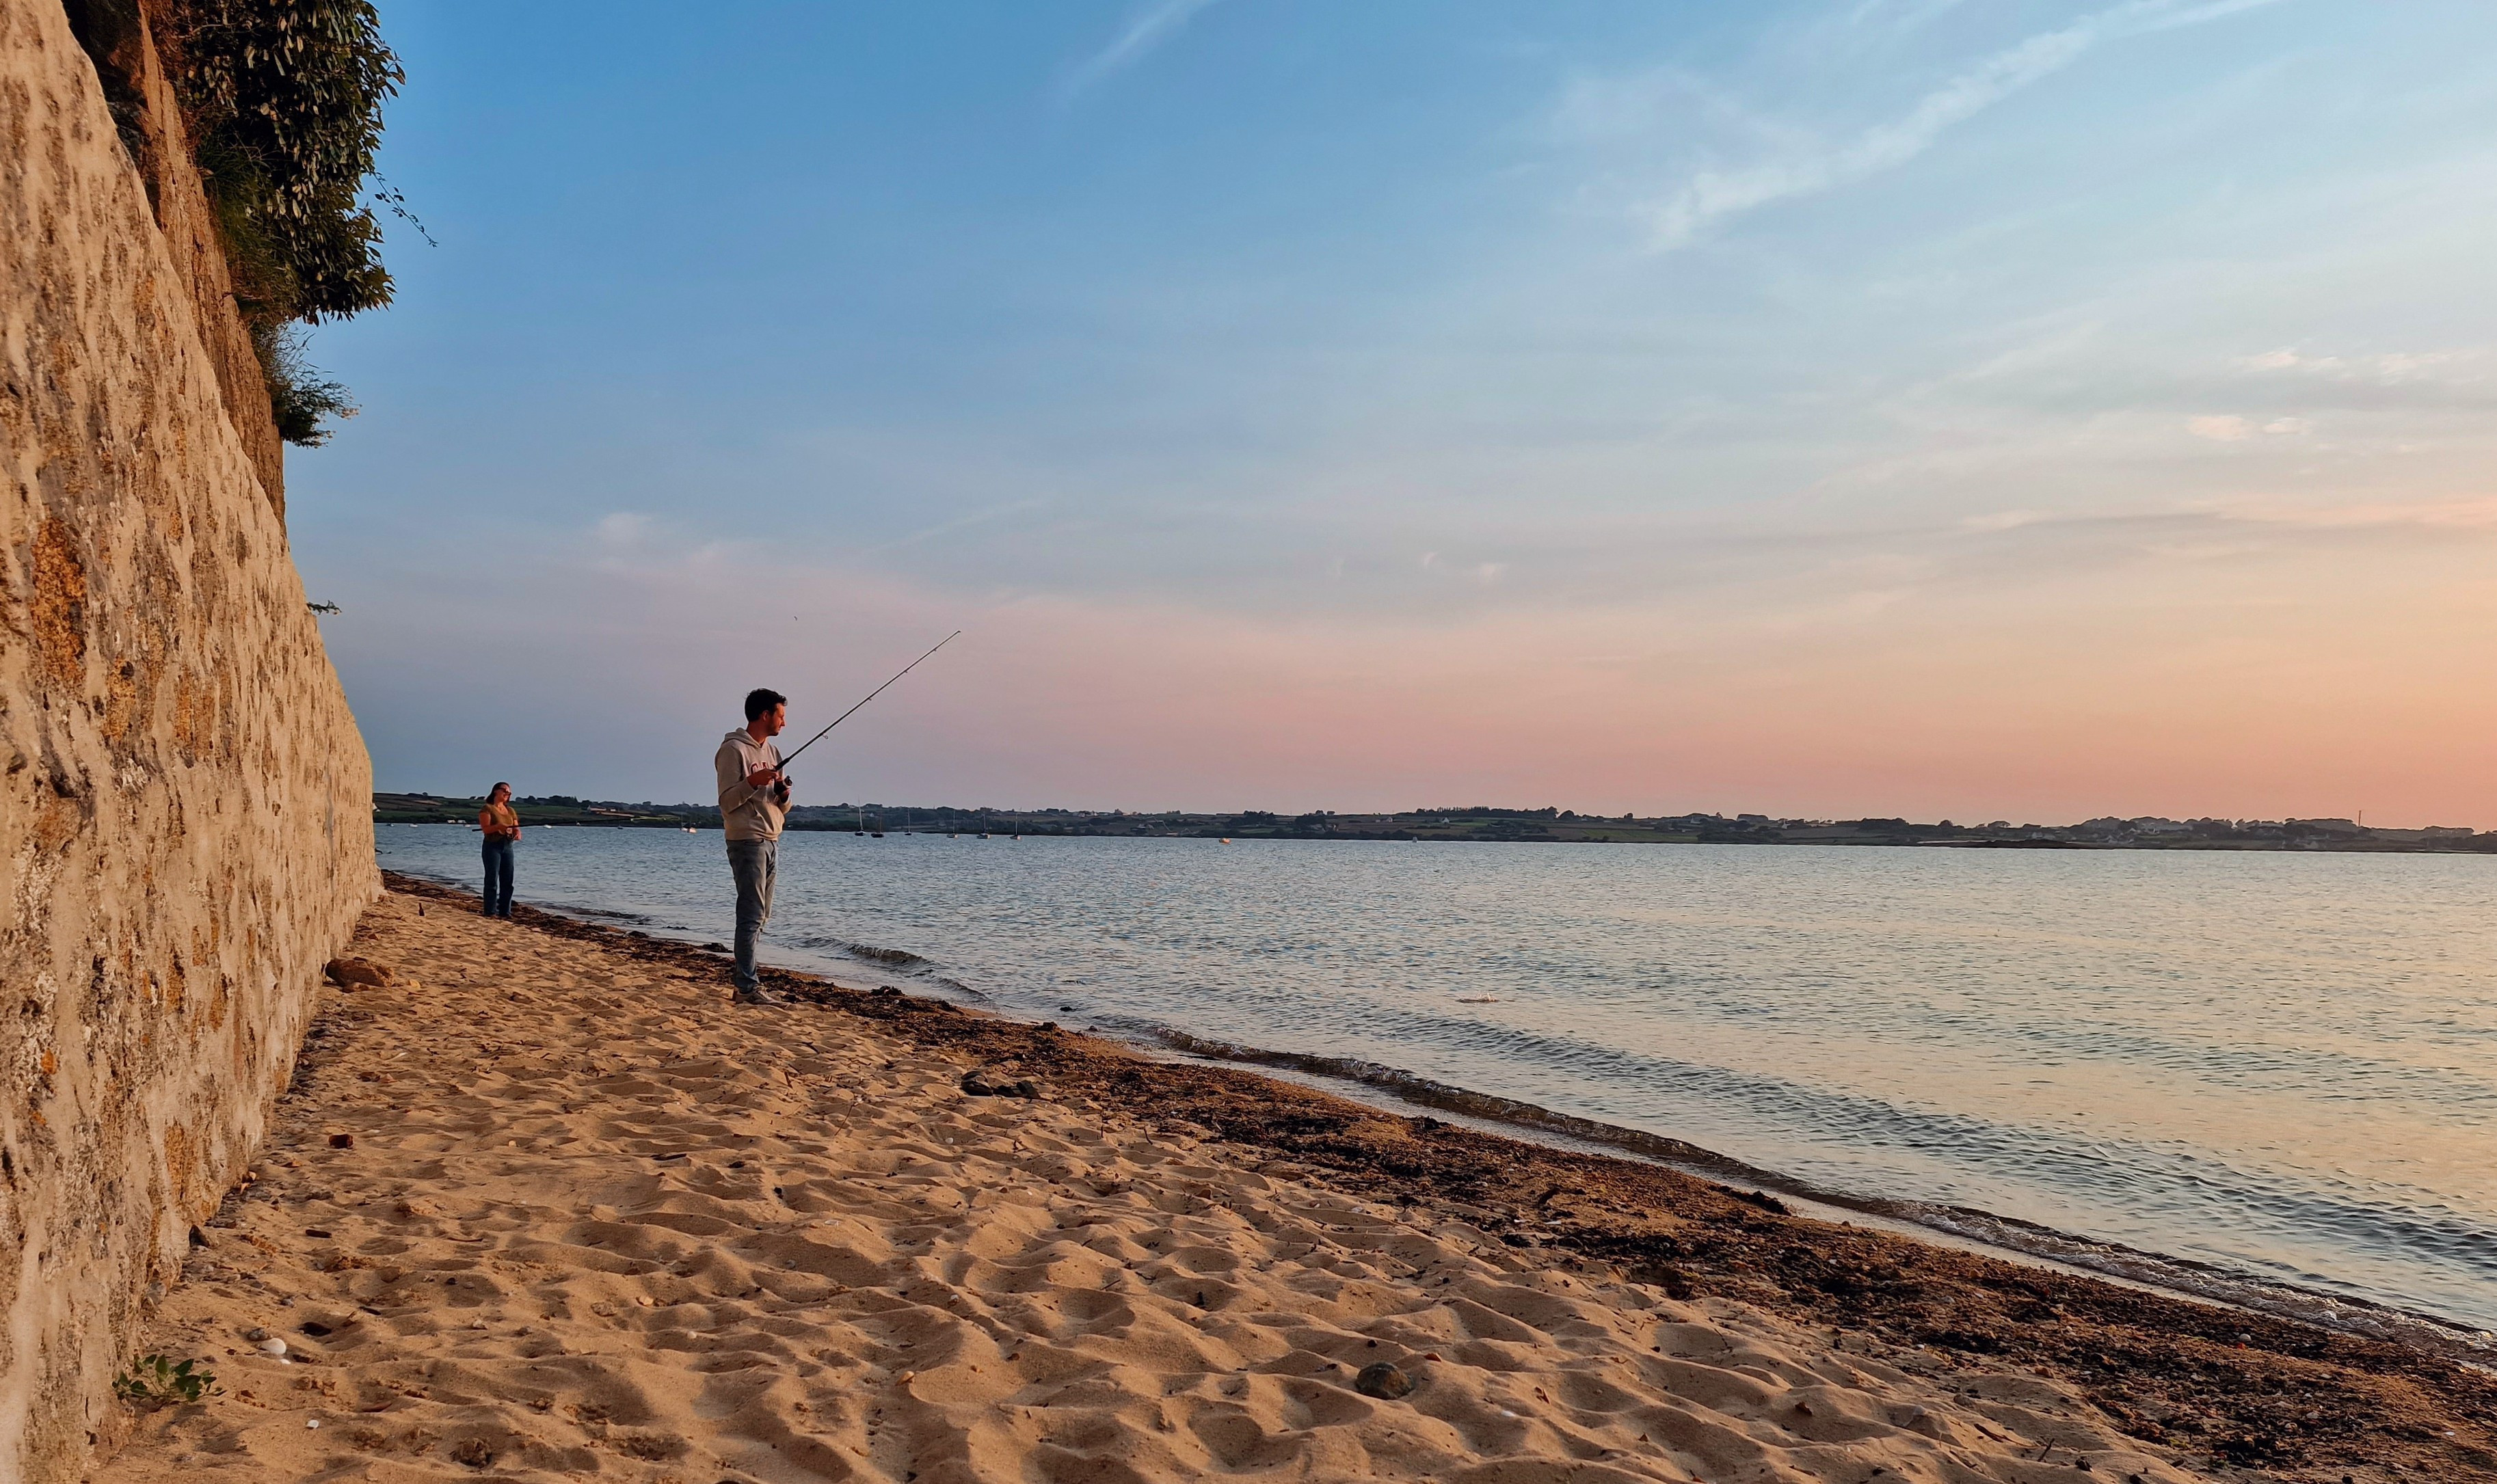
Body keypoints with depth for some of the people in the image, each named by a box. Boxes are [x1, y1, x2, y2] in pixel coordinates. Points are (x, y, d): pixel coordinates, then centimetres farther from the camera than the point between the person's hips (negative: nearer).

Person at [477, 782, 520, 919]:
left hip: (508, 846, 6)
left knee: (507, 882, 5)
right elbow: (485, 829, -12)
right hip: (493, 846, -6)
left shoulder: (511, 811, 16)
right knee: (492, 880, -7)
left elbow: (516, 828, 11)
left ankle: (505, 912, 9)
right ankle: (490, 912, -5)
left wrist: (517, 834, -12)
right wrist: (498, 826, -30)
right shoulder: (488, 809, -2)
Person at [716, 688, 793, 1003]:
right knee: (752, 915, -10)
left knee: (761, 916, 12)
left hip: (771, 841, 9)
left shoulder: (772, 752, 19)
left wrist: (784, 794, -2)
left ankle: (742, 972, 22)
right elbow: (727, 802, -12)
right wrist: (753, 782, -25)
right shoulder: (733, 749, -7)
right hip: (747, 841, -9)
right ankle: (748, 987, -9)